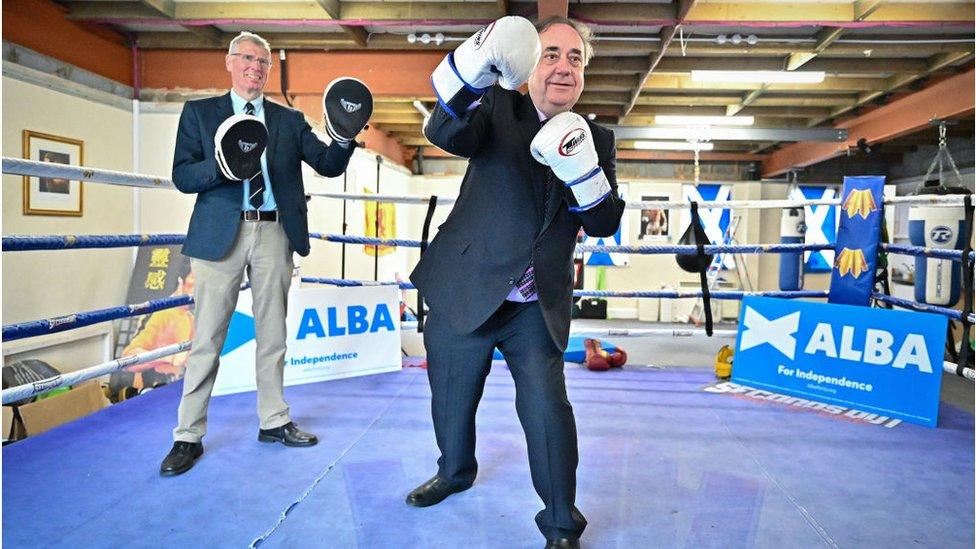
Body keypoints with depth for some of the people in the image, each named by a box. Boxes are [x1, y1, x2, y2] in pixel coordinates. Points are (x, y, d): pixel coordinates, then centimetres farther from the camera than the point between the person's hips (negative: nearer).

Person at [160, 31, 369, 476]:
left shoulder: (289, 119, 12)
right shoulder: (199, 112, 7)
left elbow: (328, 166, 4)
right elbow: (182, 176, -1)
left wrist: (344, 139, -17)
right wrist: (222, 165, -21)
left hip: (274, 233, 2)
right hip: (222, 233, -2)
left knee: (272, 335, 11)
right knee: (207, 339, 1)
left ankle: (274, 422, 24)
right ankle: (188, 436, 12)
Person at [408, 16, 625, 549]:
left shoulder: (596, 140, 6)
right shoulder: (499, 109, -1)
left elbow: (604, 224, -2)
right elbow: (445, 134, -23)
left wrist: (582, 171, -21)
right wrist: (473, 67, -42)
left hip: (537, 309, 1)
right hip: (465, 294, 0)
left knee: (548, 410, -7)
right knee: (452, 400, 16)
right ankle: (455, 471, 47)